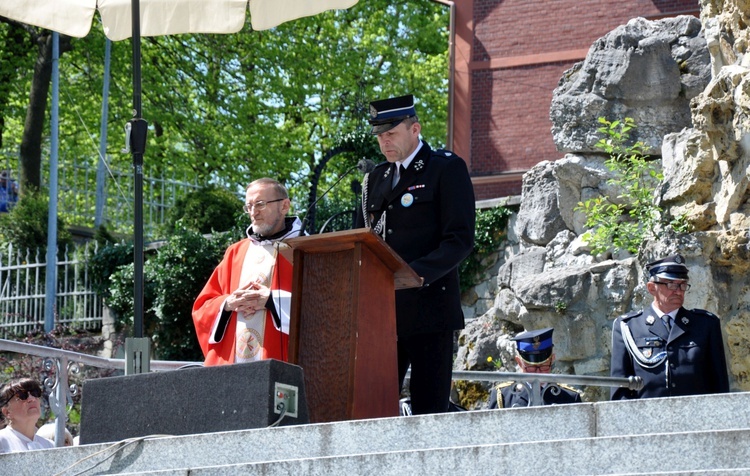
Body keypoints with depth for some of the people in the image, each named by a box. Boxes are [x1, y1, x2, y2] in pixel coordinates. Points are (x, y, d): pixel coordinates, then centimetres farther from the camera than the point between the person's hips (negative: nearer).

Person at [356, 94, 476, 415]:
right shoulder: (376, 178, 21)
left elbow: (460, 240, -8)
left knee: (429, 407, -6)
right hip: (382, 310, 6)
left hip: (429, 306, -6)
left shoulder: (447, 169, 1)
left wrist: (418, 273, -22)